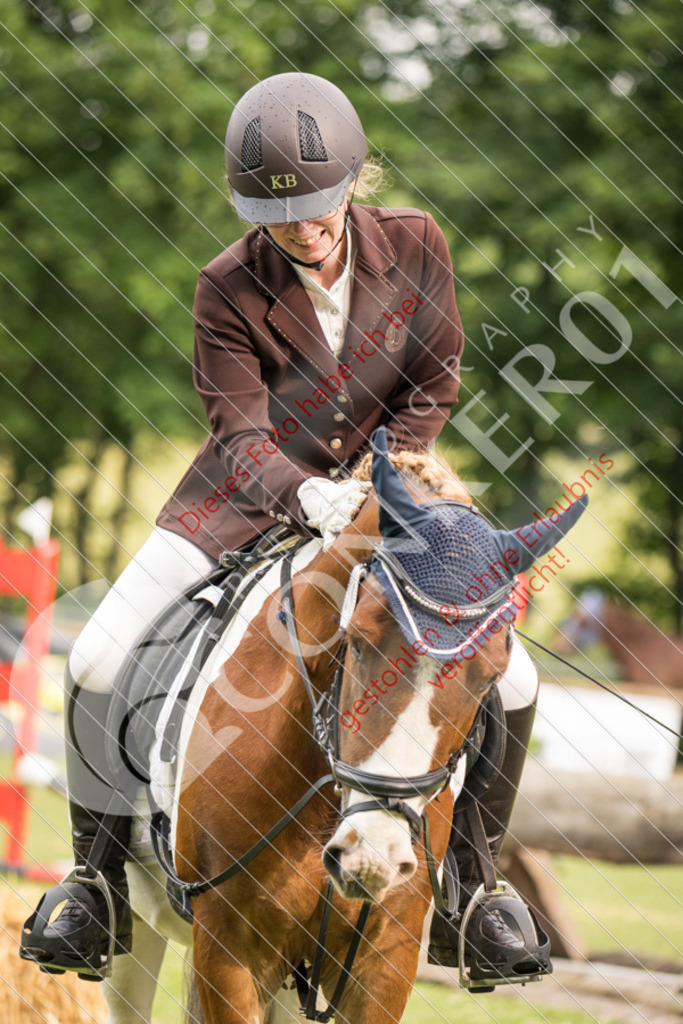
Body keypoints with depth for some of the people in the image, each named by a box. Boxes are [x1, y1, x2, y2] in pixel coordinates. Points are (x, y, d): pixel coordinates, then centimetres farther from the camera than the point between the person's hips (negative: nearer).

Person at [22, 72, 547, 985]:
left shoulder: (414, 245, -13)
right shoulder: (230, 288, -18)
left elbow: (433, 387, -1)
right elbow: (242, 436, -21)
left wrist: (378, 490, -11)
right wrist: (303, 495, -41)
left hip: (374, 484, 2)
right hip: (245, 498, -2)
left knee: (510, 684, -10)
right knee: (100, 662, -18)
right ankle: (100, 882, 1)